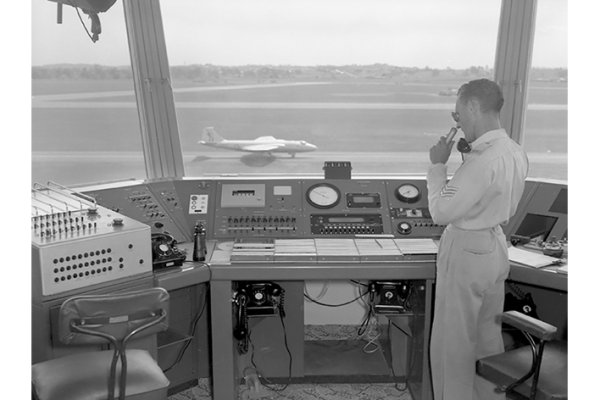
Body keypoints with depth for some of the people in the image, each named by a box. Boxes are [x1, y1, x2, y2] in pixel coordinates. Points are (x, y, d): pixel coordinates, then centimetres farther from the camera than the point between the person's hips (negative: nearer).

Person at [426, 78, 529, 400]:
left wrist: (438, 164, -12)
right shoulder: (515, 153, 2)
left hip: (466, 252, -9)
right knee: (488, 337, 22)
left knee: (453, 344, 6)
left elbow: (440, 212, -23)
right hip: (496, 245, 9)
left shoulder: (482, 161, -26)